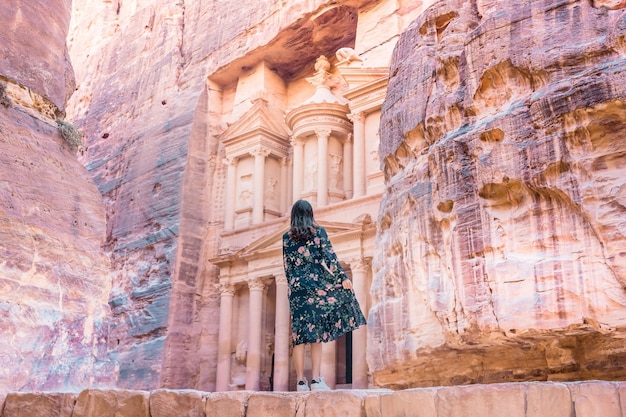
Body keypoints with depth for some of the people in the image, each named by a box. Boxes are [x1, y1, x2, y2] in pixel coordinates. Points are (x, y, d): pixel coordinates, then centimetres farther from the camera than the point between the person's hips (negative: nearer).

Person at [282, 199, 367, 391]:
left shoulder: (287, 237, 6)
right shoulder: (319, 231, 1)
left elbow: (287, 266, 9)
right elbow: (330, 257, -6)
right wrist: (343, 277, -3)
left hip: (297, 287, 2)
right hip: (318, 285, -1)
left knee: (299, 335, 3)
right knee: (317, 333, 2)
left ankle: (301, 381, 2)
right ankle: (315, 380, -3)